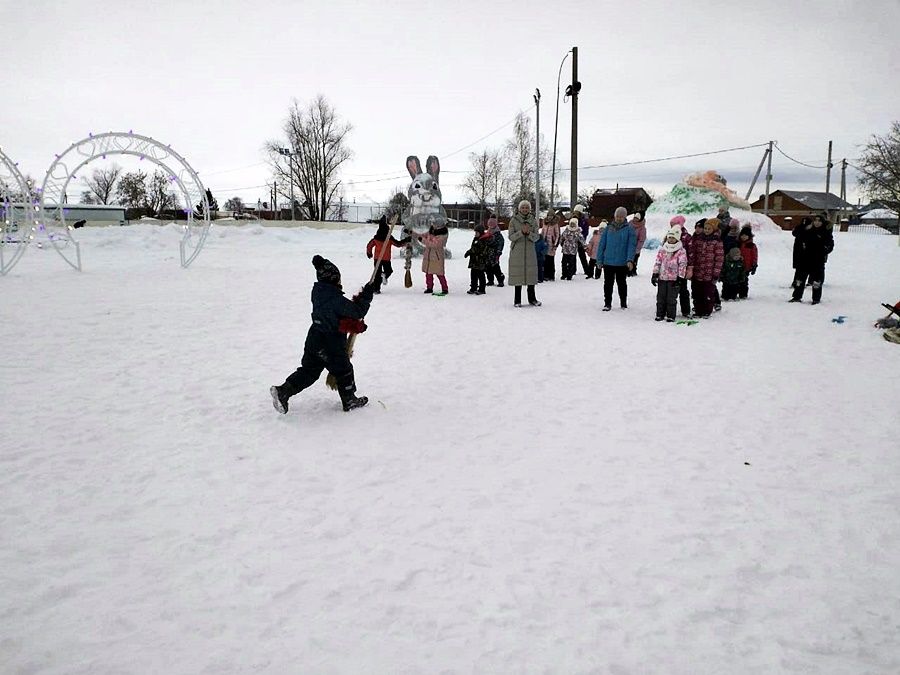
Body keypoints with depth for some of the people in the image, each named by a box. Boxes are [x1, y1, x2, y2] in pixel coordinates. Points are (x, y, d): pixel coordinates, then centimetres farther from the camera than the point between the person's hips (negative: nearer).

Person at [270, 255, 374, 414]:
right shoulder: (336, 299, -23)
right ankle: (350, 401, 26)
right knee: (344, 371, 12)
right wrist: (367, 296, -6)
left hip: (313, 340, 8)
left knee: (309, 370, 16)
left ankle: (282, 391, 6)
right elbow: (357, 312, -16)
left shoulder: (318, 293, 2)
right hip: (332, 345, -7)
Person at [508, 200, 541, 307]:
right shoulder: (514, 221, 0)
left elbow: (536, 237, 2)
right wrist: (521, 232, -20)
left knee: (531, 274, 4)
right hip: (517, 252, -2)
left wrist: (529, 233, -17)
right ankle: (517, 300, 9)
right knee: (518, 274, -1)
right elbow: (511, 237, -5)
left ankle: (532, 299, 17)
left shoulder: (533, 221, 7)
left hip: (530, 252, 2)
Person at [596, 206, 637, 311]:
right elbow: (601, 244, 5)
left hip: (622, 263, -2)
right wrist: (599, 259, 1)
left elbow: (631, 246, -8)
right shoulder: (608, 228, 4)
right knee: (608, 283, 5)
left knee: (622, 283, 11)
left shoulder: (629, 230, -2)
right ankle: (607, 303, 14)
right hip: (608, 262, 2)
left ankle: (624, 303, 24)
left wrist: (630, 260, -20)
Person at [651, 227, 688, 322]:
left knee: (671, 298, 0)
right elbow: (657, 262, 9)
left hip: (674, 278, -4)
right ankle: (660, 314, 17)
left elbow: (682, 265, -7)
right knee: (660, 297, 7)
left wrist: (680, 278, -11)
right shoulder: (662, 249, 7)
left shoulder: (681, 251, -5)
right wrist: (655, 274, 4)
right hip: (662, 277, 4)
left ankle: (670, 316, 8)